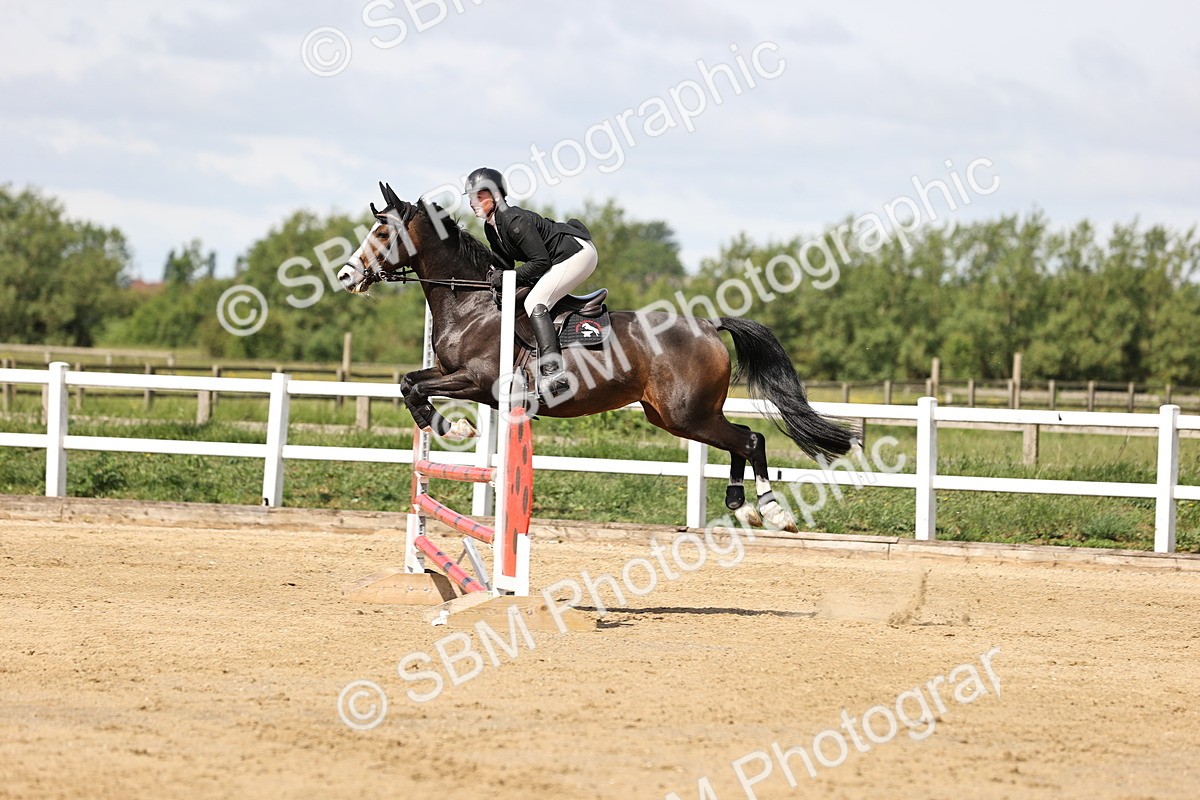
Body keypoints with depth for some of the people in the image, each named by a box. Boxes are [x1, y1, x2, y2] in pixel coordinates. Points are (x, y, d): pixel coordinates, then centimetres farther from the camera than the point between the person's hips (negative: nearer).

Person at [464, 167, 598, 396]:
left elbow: (541, 261, -24)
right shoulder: (491, 228, 6)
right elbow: (505, 263, 12)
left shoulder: (514, 221, -24)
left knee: (535, 303, -22)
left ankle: (553, 372, -33)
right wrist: (497, 277, -7)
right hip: (560, 259, 11)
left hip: (577, 254, -11)